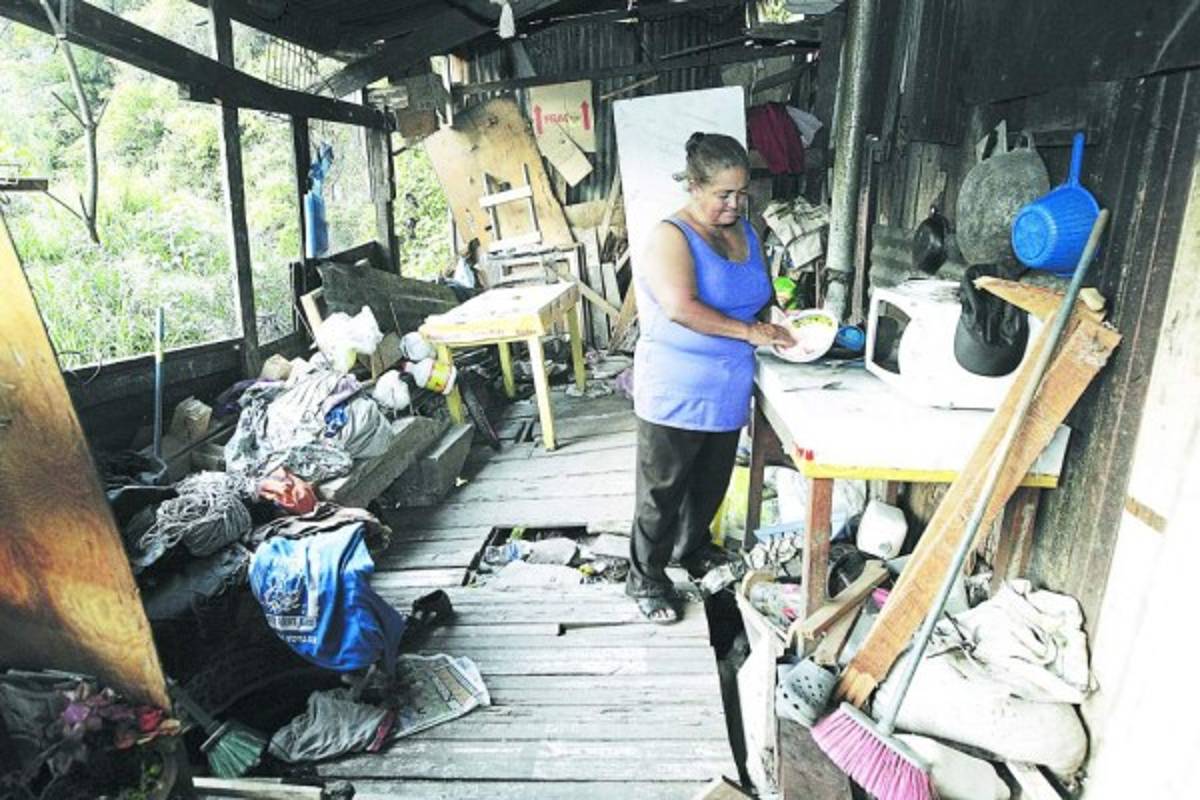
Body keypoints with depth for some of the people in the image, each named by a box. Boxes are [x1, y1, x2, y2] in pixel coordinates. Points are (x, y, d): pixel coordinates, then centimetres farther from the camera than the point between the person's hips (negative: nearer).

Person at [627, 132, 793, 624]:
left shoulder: (744, 232, 8)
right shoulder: (672, 236, -16)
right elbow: (681, 307, -28)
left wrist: (776, 324, 2)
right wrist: (749, 332, -24)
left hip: (728, 391, 8)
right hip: (675, 394, -7)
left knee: (711, 482, 22)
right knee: (663, 490, 6)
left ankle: (693, 548, 46)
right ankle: (646, 578, 24)